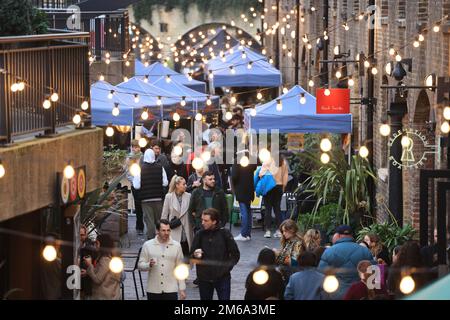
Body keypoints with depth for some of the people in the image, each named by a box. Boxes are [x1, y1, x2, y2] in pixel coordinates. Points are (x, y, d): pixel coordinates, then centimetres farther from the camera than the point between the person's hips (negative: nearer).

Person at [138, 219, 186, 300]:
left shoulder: (176, 246, 4)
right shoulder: (148, 245, 2)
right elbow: (140, 265, 3)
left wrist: (182, 289, 4)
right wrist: (149, 265, -20)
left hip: (171, 291, -1)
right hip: (153, 290, 1)